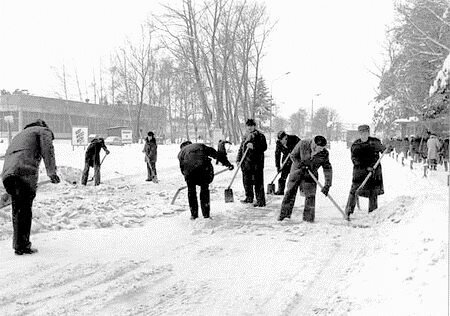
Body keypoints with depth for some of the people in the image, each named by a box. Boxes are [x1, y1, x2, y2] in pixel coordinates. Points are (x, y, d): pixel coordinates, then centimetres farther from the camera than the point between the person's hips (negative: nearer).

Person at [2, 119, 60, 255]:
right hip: (26, 172, -7)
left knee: (17, 210, 14)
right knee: (25, 210, -4)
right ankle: (22, 246, -5)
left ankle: (19, 245, 18)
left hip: (7, 173, 7)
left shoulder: (19, 135, 39)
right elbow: (47, 150, -3)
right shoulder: (44, 131, 17)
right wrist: (52, 172, -10)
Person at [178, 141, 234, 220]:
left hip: (190, 169, -1)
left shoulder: (181, 152, 31)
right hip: (205, 167, 1)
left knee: (191, 191, 19)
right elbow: (215, 154, 23)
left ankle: (194, 214, 21)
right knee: (205, 189, 18)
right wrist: (227, 163, 19)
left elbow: (182, 168, 22)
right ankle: (206, 213, 21)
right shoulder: (200, 145, 33)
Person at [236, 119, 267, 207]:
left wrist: (254, 146, -24)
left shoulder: (259, 135, -3)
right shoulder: (246, 136, 19)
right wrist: (238, 159, 13)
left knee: (258, 182, -8)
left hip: (256, 163, -7)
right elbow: (241, 148, 22)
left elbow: (264, 147, -12)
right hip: (246, 163, 8)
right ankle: (249, 197, 30)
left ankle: (261, 201, -4)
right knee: (246, 181, 15)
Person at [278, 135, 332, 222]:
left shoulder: (324, 154, -18)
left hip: (310, 175, 1)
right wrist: (301, 164, -22)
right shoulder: (303, 144, -22)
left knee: (310, 196, -4)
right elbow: (293, 155, -9)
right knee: (290, 192, 2)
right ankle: (284, 213, 15)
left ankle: (308, 218, 8)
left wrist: (327, 185, -21)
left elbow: (328, 169, -15)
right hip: (297, 170, -1)